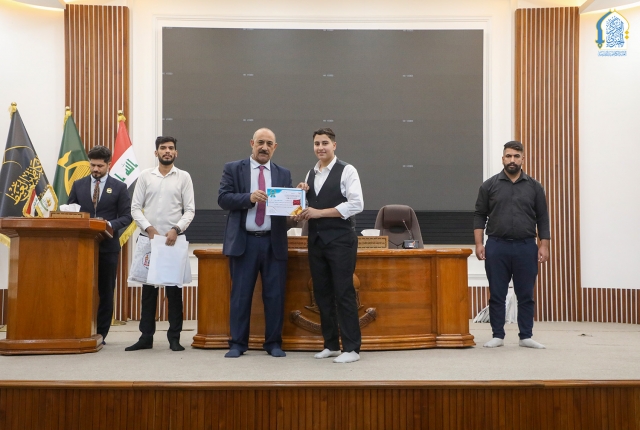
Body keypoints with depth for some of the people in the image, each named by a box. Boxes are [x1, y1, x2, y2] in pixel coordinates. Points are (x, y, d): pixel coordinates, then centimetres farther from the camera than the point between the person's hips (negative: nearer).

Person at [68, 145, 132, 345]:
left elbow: (126, 216, -1)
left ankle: (101, 333, 11)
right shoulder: (78, 185, 10)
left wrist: (110, 225, -19)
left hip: (107, 245, -2)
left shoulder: (119, 187, 3)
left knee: (105, 290, 4)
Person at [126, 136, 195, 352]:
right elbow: (135, 208, 3)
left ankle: (174, 337, 11)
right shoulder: (145, 176, 5)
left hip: (174, 240, -1)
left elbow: (189, 210, 0)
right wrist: (149, 229, -11)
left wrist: (176, 229, -14)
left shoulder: (184, 177, 3)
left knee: (174, 290, 4)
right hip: (149, 239, 1)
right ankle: (146, 336, 14)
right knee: (148, 289, 7)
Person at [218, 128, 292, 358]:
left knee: (275, 294, 4)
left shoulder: (283, 174, 13)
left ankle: (274, 343, 15)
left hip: (273, 242, 2)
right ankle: (238, 343, 12)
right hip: (243, 241, -2)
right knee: (240, 294, 3)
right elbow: (223, 198, -5)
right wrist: (249, 197, -19)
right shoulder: (233, 169, 5)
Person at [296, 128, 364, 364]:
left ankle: (351, 348, 3)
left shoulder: (347, 171, -5)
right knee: (322, 293, 9)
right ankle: (331, 344, 20)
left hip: (340, 239, -7)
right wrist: (301, 195, -1)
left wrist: (320, 212, -16)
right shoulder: (310, 174, 14)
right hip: (316, 239, 7)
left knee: (344, 293, -5)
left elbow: (356, 204, -15)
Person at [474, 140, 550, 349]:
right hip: (497, 246, 0)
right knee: (497, 295, 4)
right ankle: (498, 336, 13)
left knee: (526, 295, 6)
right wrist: (479, 244, -5)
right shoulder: (490, 185, 3)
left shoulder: (534, 186, 5)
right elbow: (479, 216, 3)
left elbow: (542, 218, 6)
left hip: (526, 247, 1)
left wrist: (544, 245, -3)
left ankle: (526, 336, 14)